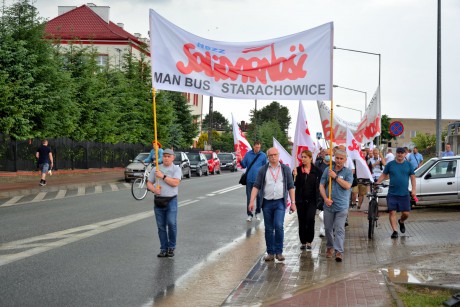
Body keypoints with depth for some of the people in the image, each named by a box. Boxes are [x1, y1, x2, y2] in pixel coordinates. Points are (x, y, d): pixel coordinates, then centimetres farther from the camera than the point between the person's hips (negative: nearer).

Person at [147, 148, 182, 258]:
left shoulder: (176, 169, 1)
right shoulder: (156, 169, 10)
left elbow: (175, 183, -14)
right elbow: (149, 183, 11)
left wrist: (162, 176, -14)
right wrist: (154, 189, -10)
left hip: (171, 200, -3)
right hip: (158, 200, 3)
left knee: (171, 223, -12)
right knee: (161, 226, 4)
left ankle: (171, 247, 5)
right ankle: (163, 249, 10)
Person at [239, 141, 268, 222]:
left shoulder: (263, 155, 0)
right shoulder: (248, 154, 4)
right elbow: (244, 165, 9)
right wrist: (241, 160, -10)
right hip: (249, 179, 1)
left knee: (259, 196, 5)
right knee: (249, 197, 4)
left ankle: (258, 213, 22)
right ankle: (249, 214, 11)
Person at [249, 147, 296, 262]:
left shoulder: (285, 169, 7)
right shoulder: (263, 170, 6)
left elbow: (291, 187, 8)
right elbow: (256, 186, 2)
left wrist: (293, 202, 2)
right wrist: (251, 201, -8)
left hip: (280, 202, -1)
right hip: (267, 202, 1)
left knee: (279, 226, -15)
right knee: (269, 229, 6)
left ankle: (279, 252, -4)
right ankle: (270, 253, 15)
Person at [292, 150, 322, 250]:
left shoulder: (316, 171, 0)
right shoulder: (298, 170, 2)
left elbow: (320, 184, 4)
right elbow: (294, 184, -1)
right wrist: (295, 176, -18)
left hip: (312, 199, -2)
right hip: (300, 199, 2)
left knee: (310, 219, -12)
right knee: (302, 221, 7)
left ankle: (309, 241, 1)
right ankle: (303, 242, 17)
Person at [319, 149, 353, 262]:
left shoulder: (348, 172, 1)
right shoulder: (328, 170, 7)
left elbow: (347, 186, -14)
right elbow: (321, 186, 6)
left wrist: (335, 177, -14)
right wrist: (325, 198, -6)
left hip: (342, 206, -3)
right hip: (329, 205, 3)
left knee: (340, 229, -7)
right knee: (328, 228, 11)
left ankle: (339, 251, -9)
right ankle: (329, 247, 29)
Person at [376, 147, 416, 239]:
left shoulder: (409, 165, 6)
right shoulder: (390, 164, 4)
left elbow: (412, 177, 7)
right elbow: (384, 175, 7)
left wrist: (413, 189, -3)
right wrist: (376, 183, -6)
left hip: (404, 194, 1)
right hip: (392, 193, -1)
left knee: (406, 213, 1)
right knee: (392, 212, -6)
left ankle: (401, 222, 33)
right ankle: (394, 231, 2)